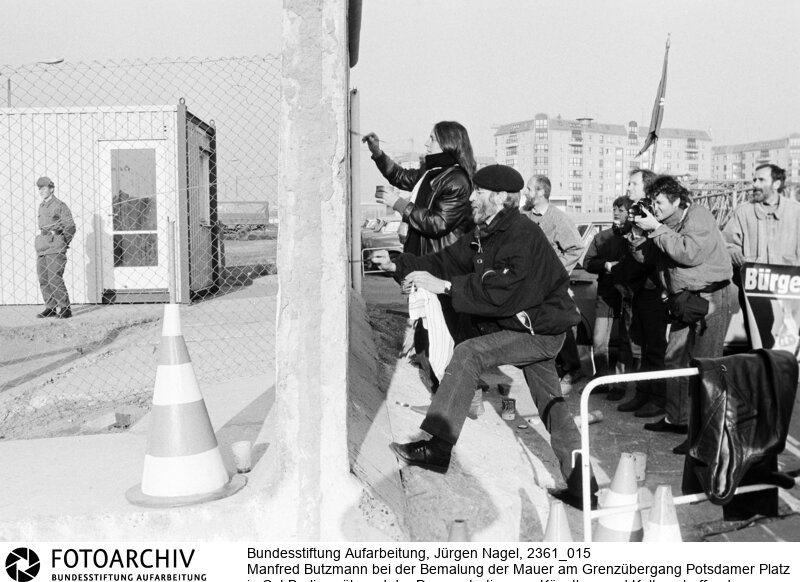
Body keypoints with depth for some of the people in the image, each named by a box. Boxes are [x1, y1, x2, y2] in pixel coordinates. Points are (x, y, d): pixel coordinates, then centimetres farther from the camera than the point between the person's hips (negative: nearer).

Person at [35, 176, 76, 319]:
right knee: (43, 280, 5)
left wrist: (64, 244, 0)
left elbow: (70, 227, -4)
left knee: (55, 279, -12)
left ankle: (65, 309, -7)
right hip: (41, 248, 7)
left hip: (55, 248, -7)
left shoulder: (60, 206, -5)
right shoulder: (41, 207, 17)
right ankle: (50, 308, 11)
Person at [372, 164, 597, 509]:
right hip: (529, 327, 10)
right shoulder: (485, 235, 8)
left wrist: (446, 286, -32)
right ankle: (581, 484, 23)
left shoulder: (522, 235, -22)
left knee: (468, 353, -22)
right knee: (552, 406, 13)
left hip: (541, 329, -10)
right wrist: (398, 266, -3)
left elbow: (498, 290, -32)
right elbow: (448, 261, 7)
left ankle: (437, 447, -22)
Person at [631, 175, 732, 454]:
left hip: (709, 297, -9)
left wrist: (656, 229, -22)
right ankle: (676, 418, 26)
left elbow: (689, 253, -26)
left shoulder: (698, 216, -11)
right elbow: (657, 262, 15)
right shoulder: (667, 224, 13)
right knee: (673, 359, 12)